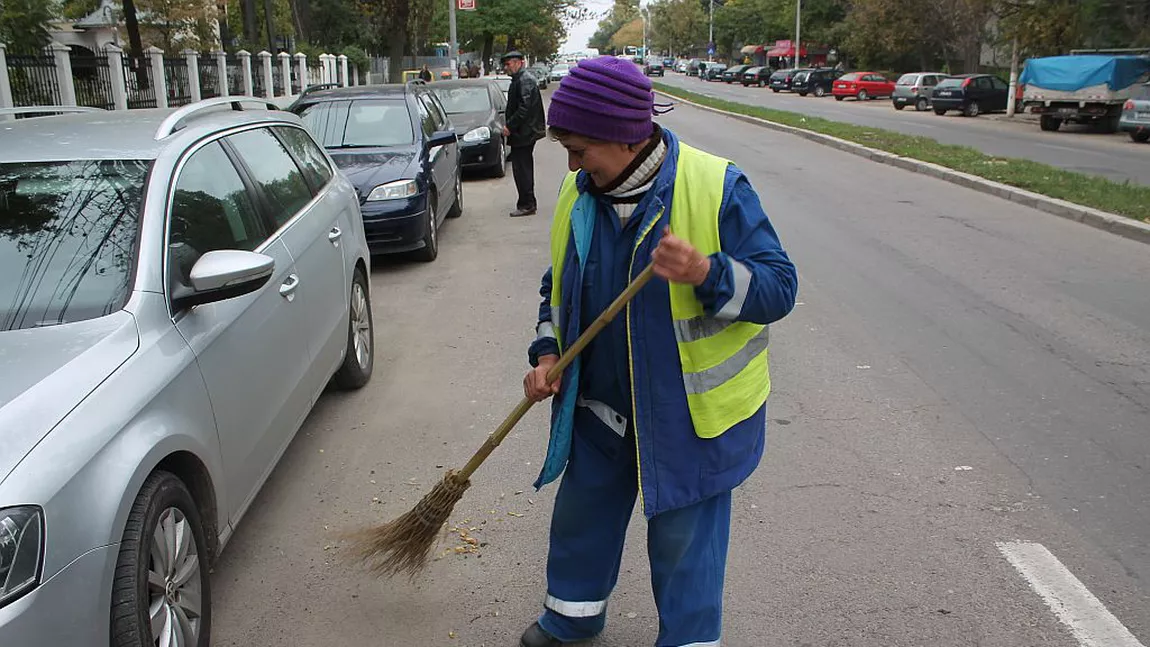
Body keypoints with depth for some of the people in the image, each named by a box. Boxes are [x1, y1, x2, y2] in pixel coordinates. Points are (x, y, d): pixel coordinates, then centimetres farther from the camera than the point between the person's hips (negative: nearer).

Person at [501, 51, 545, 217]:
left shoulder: (525, 80, -16)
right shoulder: (519, 79, 17)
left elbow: (525, 108, -23)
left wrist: (510, 126, -20)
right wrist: (510, 126, 16)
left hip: (523, 133, -11)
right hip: (525, 132, 11)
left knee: (521, 168, -7)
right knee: (524, 168, 16)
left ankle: (527, 205, -3)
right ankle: (528, 203, 24)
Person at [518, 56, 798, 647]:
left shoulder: (717, 188, -19)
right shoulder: (578, 192, -1)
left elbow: (778, 287, -17)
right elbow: (560, 286, 13)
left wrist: (707, 273, -35)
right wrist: (547, 352, -1)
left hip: (692, 413, -6)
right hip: (598, 405, 6)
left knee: (683, 541, 7)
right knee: (581, 514, 22)